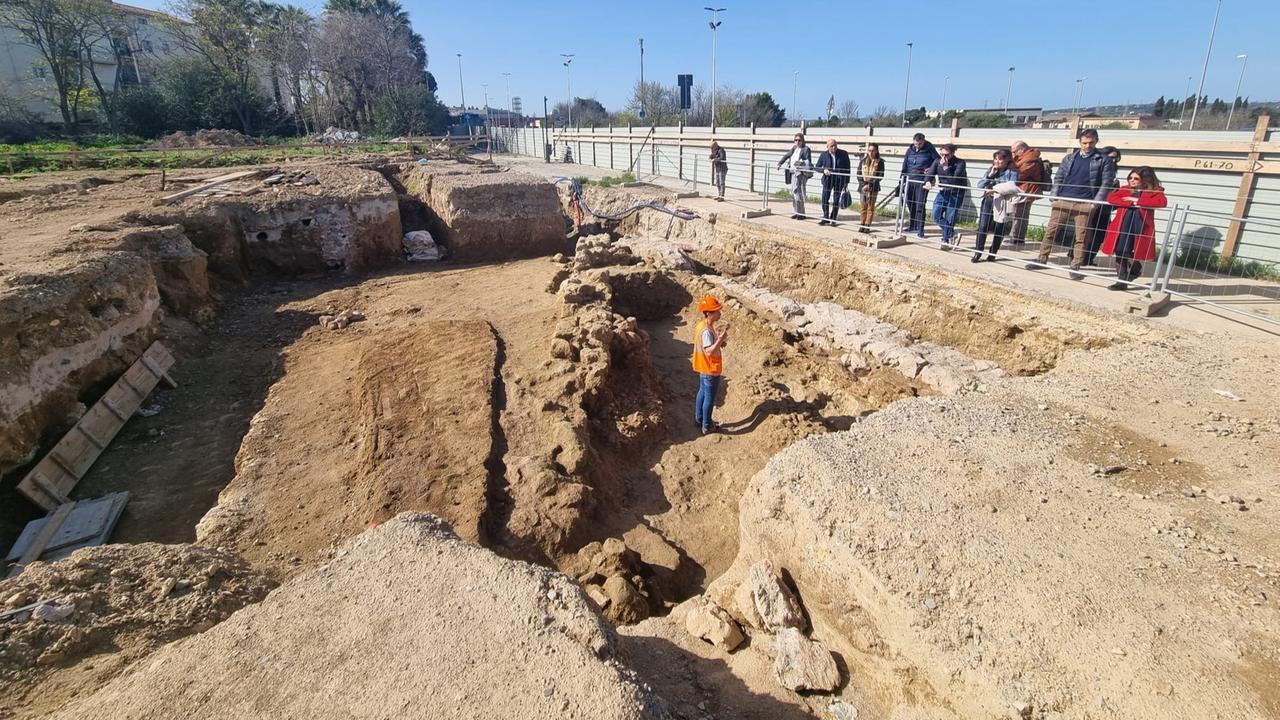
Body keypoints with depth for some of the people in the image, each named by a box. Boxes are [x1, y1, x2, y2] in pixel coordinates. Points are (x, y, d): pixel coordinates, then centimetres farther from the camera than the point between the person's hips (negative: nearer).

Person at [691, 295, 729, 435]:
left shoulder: (702, 325, 2)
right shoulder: (707, 330, -28)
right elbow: (709, 351, -32)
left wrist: (719, 341, 2)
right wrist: (720, 339, -38)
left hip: (704, 368, 10)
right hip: (711, 370, -10)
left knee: (702, 392, 23)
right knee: (709, 398, 4)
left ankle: (699, 419, 38)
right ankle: (707, 426, 17)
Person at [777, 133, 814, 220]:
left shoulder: (806, 149, -4)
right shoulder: (794, 149, 17)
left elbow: (808, 161, -13)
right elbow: (786, 156, 29)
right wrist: (779, 163, 22)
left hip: (801, 174, -8)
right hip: (792, 173, 8)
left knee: (798, 193, -12)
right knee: (793, 193, 8)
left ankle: (801, 214, -6)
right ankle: (796, 212, 16)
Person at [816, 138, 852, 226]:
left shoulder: (843, 154, -1)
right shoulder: (823, 155, 1)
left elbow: (847, 168, 3)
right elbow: (817, 167, 7)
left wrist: (846, 182, -1)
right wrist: (824, 170, -15)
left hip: (839, 180, -1)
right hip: (827, 180, 1)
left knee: (836, 201, 3)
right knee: (824, 199, -3)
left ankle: (832, 219, 13)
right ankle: (825, 218, 11)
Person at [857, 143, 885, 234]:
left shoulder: (880, 162, -2)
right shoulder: (863, 160, 5)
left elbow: (880, 176, -5)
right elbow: (858, 174, 4)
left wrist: (870, 185, -14)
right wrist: (863, 185, -10)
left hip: (873, 188, -2)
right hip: (863, 187, 2)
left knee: (870, 207, 0)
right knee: (862, 207, 5)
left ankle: (867, 225, 4)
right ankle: (862, 225, 13)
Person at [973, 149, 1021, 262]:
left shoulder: (1012, 173, -1)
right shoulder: (990, 171, 14)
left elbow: (1012, 187, -16)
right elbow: (979, 185, 5)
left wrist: (994, 189, -21)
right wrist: (990, 175, -8)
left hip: (1002, 203, -3)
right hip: (988, 201, 3)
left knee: (999, 229, 3)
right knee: (982, 226, -8)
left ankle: (993, 253, 16)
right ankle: (978, 252, -3)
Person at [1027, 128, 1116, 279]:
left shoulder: (1104, 161, 4)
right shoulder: (1069, 158, 14)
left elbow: (1106, 184, -2)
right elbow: (1058, 178, 14)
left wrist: (1096, 202, -12)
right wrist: (1054, 196, 1)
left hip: (1084, 204, -3)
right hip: (1062, 201, 3)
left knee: (1081, 237, -1)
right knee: (1050, 232, 2)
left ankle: (1075, 267, 3)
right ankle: (1042, 260, 11)